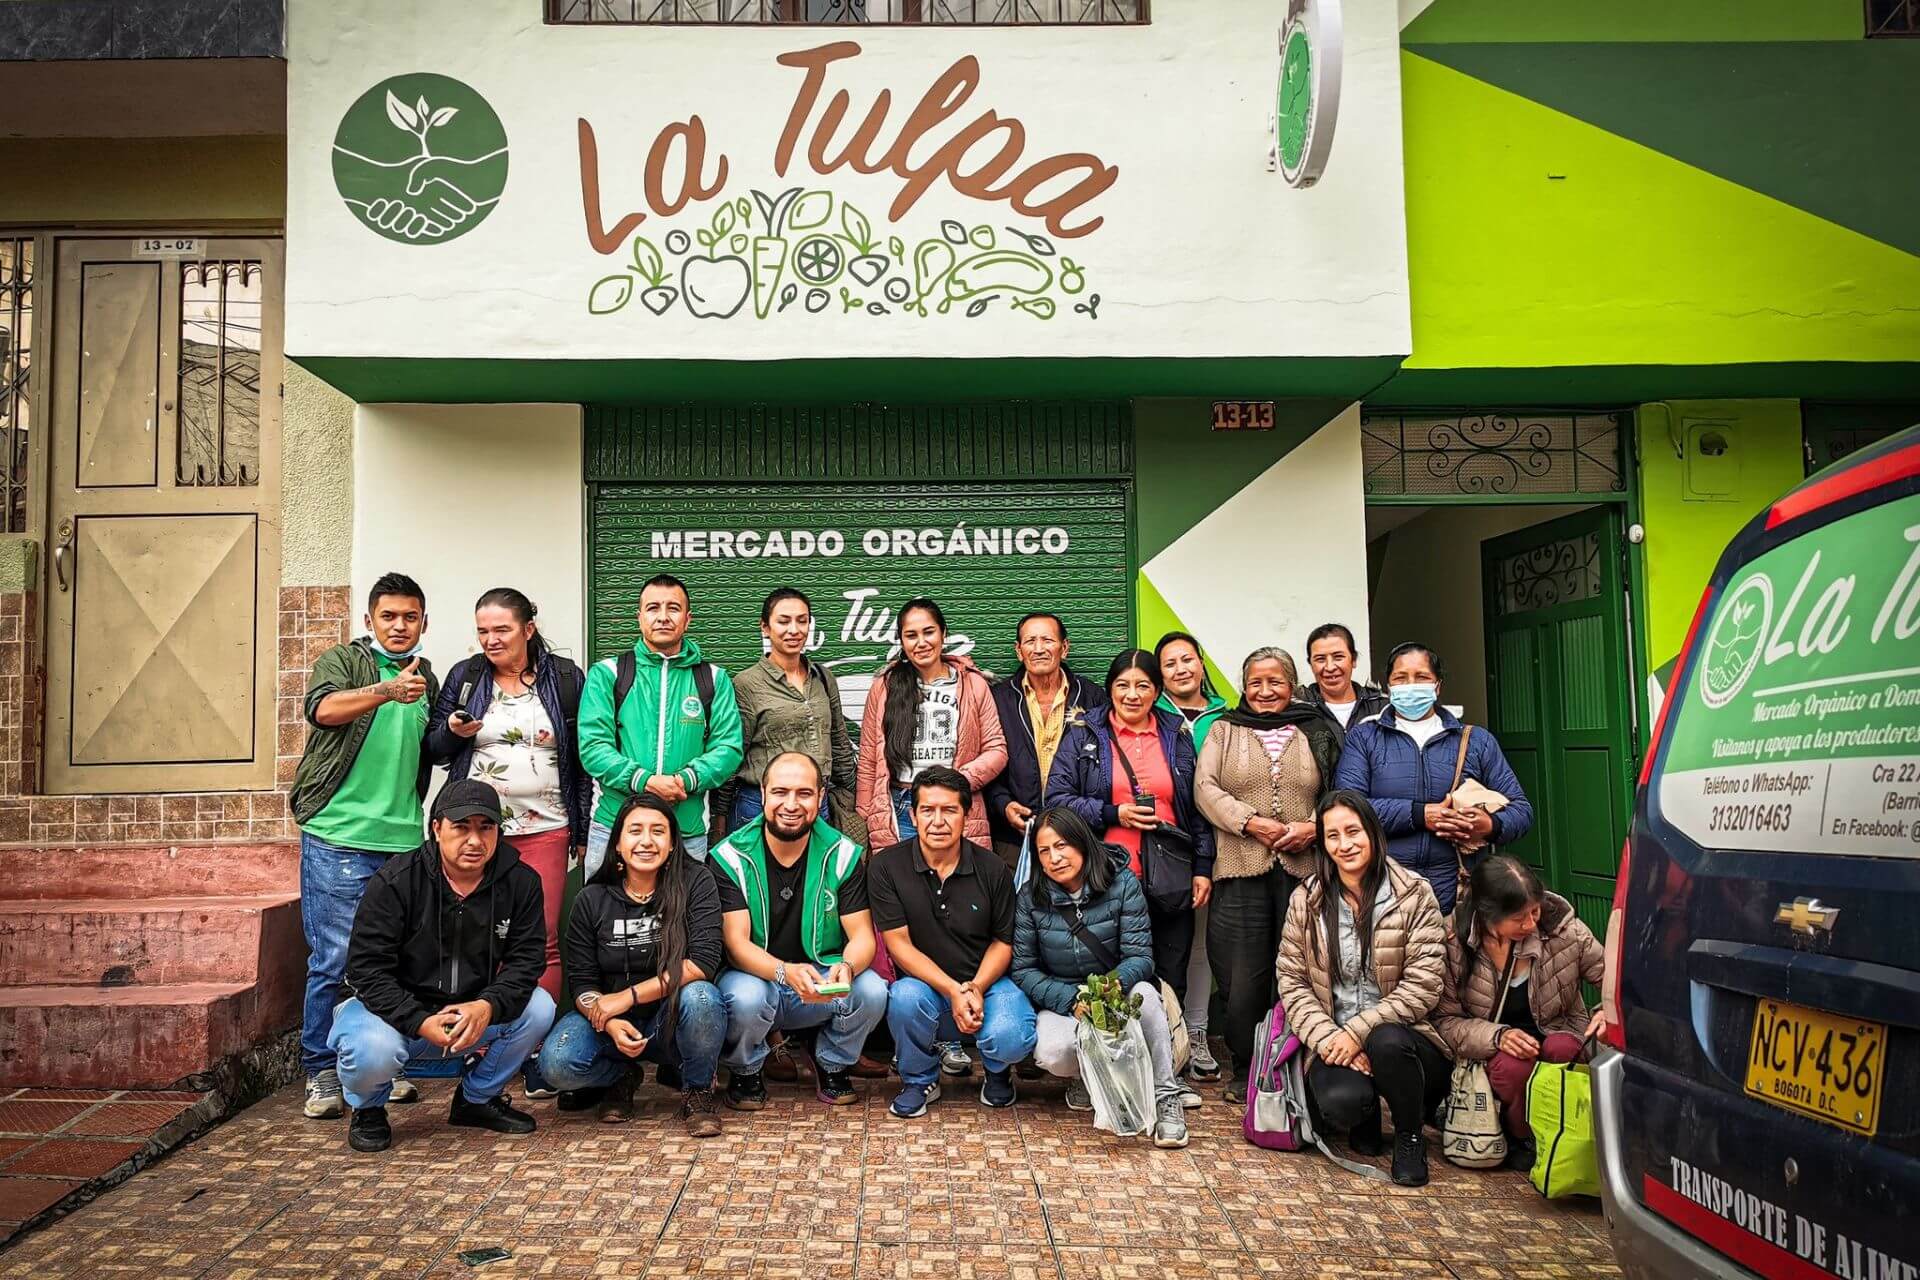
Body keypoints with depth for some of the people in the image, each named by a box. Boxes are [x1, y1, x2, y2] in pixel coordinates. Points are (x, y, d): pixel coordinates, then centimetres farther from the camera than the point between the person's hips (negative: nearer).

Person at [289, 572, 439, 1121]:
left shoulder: (427, 679, 17)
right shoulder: (341, 661, 2)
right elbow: (325, 708, -21)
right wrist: (386, 691, -37)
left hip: (403, 841, 5)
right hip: (339, 837, -4)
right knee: (332, 961, 0)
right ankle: (322, 1073, 12)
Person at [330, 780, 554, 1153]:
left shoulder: (520, 881, -8)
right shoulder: (395, 881, -16)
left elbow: (527, 958, -10)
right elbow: (366, 968, -17)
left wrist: (488, 1006, -30)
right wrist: (420, 1022, -30)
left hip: (472, 1008, 3)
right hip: (400, 1007, -3)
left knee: (538, 1009, -21)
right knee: (372, 1052, -35)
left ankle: (477, 1098, 6)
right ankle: (368, 1109, 5)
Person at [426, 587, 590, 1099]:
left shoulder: (565, 678, 4)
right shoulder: (464, 676, 8)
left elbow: (584, 755, 7)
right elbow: (433, 750, 14)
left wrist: (585, 829, 4)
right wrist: (453, 731, -9)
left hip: (545, 828, -1)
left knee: (544, 942, -3)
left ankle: (539, 1056, 3)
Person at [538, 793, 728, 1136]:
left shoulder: (695, 882, -10)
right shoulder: (591, 901, -2)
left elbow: (703, 961, -19)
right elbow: (580, 982, -3)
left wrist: (628, 996, -21)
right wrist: (609, 1023, -23)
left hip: (672, 1021, -2)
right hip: (611, 1022, 2)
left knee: (700, 996, -35)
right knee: (557, 1063, -26)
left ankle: (697, 1090, -5)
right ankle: (620, 1077, 10)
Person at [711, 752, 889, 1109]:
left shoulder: (842, 855, -6)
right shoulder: (731, 857, -11)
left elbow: (863, 935, -8)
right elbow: (736, 943, -17)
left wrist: (846, 967, -34)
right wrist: (785, 972, -38)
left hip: (824, 985, 2)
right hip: (755, 976, -2)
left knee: (872, 990, -26)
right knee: (747, 997, -35)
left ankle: (832, 1064, 7)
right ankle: (744, 1071, 1)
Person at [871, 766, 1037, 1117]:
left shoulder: (992, 870, -4)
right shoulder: (886, 867, -9)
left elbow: (1003, 941, 4)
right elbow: (898, 943, -10)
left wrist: (976, 989, -15)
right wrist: (953, 991, -20)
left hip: (987, 982, 1)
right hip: (924, 982, 0)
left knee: (1011, 1039, -29)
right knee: (906, 997, -35)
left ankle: (997, 1070, 14)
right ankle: (920, 1079, -1)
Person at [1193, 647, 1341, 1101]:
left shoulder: (1317, 732, 15)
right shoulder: (1224, 730, 13)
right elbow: (1205, 787, 1)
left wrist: (1313, 827, -9)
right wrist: (1250, 821, -11)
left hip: (1304, 870, 1)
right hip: (1241, 872, -1)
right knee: (1241, 978, -1)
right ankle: (1243, 1072, 16)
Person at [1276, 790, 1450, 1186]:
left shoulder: (1414, 894, -4)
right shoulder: (1305, 901, 5)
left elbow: (1423, 985, -9)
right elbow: (1291, 982, 3)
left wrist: (1358, 1031, -17)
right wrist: (1328, 1039, -14)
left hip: (1402, 1037, -1)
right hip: (1332, 1043, 1)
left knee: (1387, 1042, -37)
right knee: (1341, 1101, -31)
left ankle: (1410, 1137, -4)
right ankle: (1365, 1116, 11)